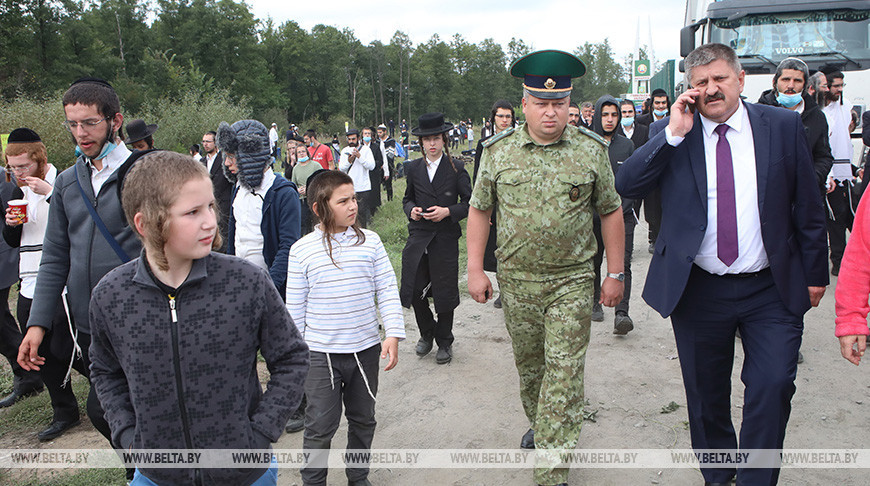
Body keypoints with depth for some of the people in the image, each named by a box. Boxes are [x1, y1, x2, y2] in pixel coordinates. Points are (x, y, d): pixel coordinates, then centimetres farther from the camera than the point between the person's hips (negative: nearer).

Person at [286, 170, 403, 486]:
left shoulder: (370, 241, -3)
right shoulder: (302, 250, -7)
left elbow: (387, 290, -1)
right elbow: (295, 306, 0)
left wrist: (393, 334, -10)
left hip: (366, 349, 3)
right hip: (320, 354, -2)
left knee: (363, 419, 17)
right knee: (320, 426, 3)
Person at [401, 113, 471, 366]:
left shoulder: (456, 168, -1)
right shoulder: (413, 168, 7)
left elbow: (469, 203, 0)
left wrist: (448, 211, -15)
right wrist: (411, 210, -4)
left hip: (445, 238, -2)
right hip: (418, 238, 3)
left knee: (445, 295, 4)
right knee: (414, 291, 3)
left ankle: (444, 342, 24)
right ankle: (427, 334, 29)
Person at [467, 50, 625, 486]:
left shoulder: (592, 150, -3)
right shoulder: (498, 151, -1)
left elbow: (610, 212, 3)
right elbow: (479, 210, 4)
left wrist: (615, 273, 2)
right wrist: (475, 269, -1)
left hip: (572, 279, -2)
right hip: (516, 281, 2)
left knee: (564, 369, -5)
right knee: (528, 363, 17)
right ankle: (538, 422, 44)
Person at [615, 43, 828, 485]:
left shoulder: (783, 125, 1)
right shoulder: (669, 134, 0)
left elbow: (808, 206, 6)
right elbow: (626, 186, -13)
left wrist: (814, 273, 9)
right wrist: (674, 132, -18)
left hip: (771, 289, 0)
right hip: (697, 290, 1)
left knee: (773, 386, -12)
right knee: (706, 397, 13)